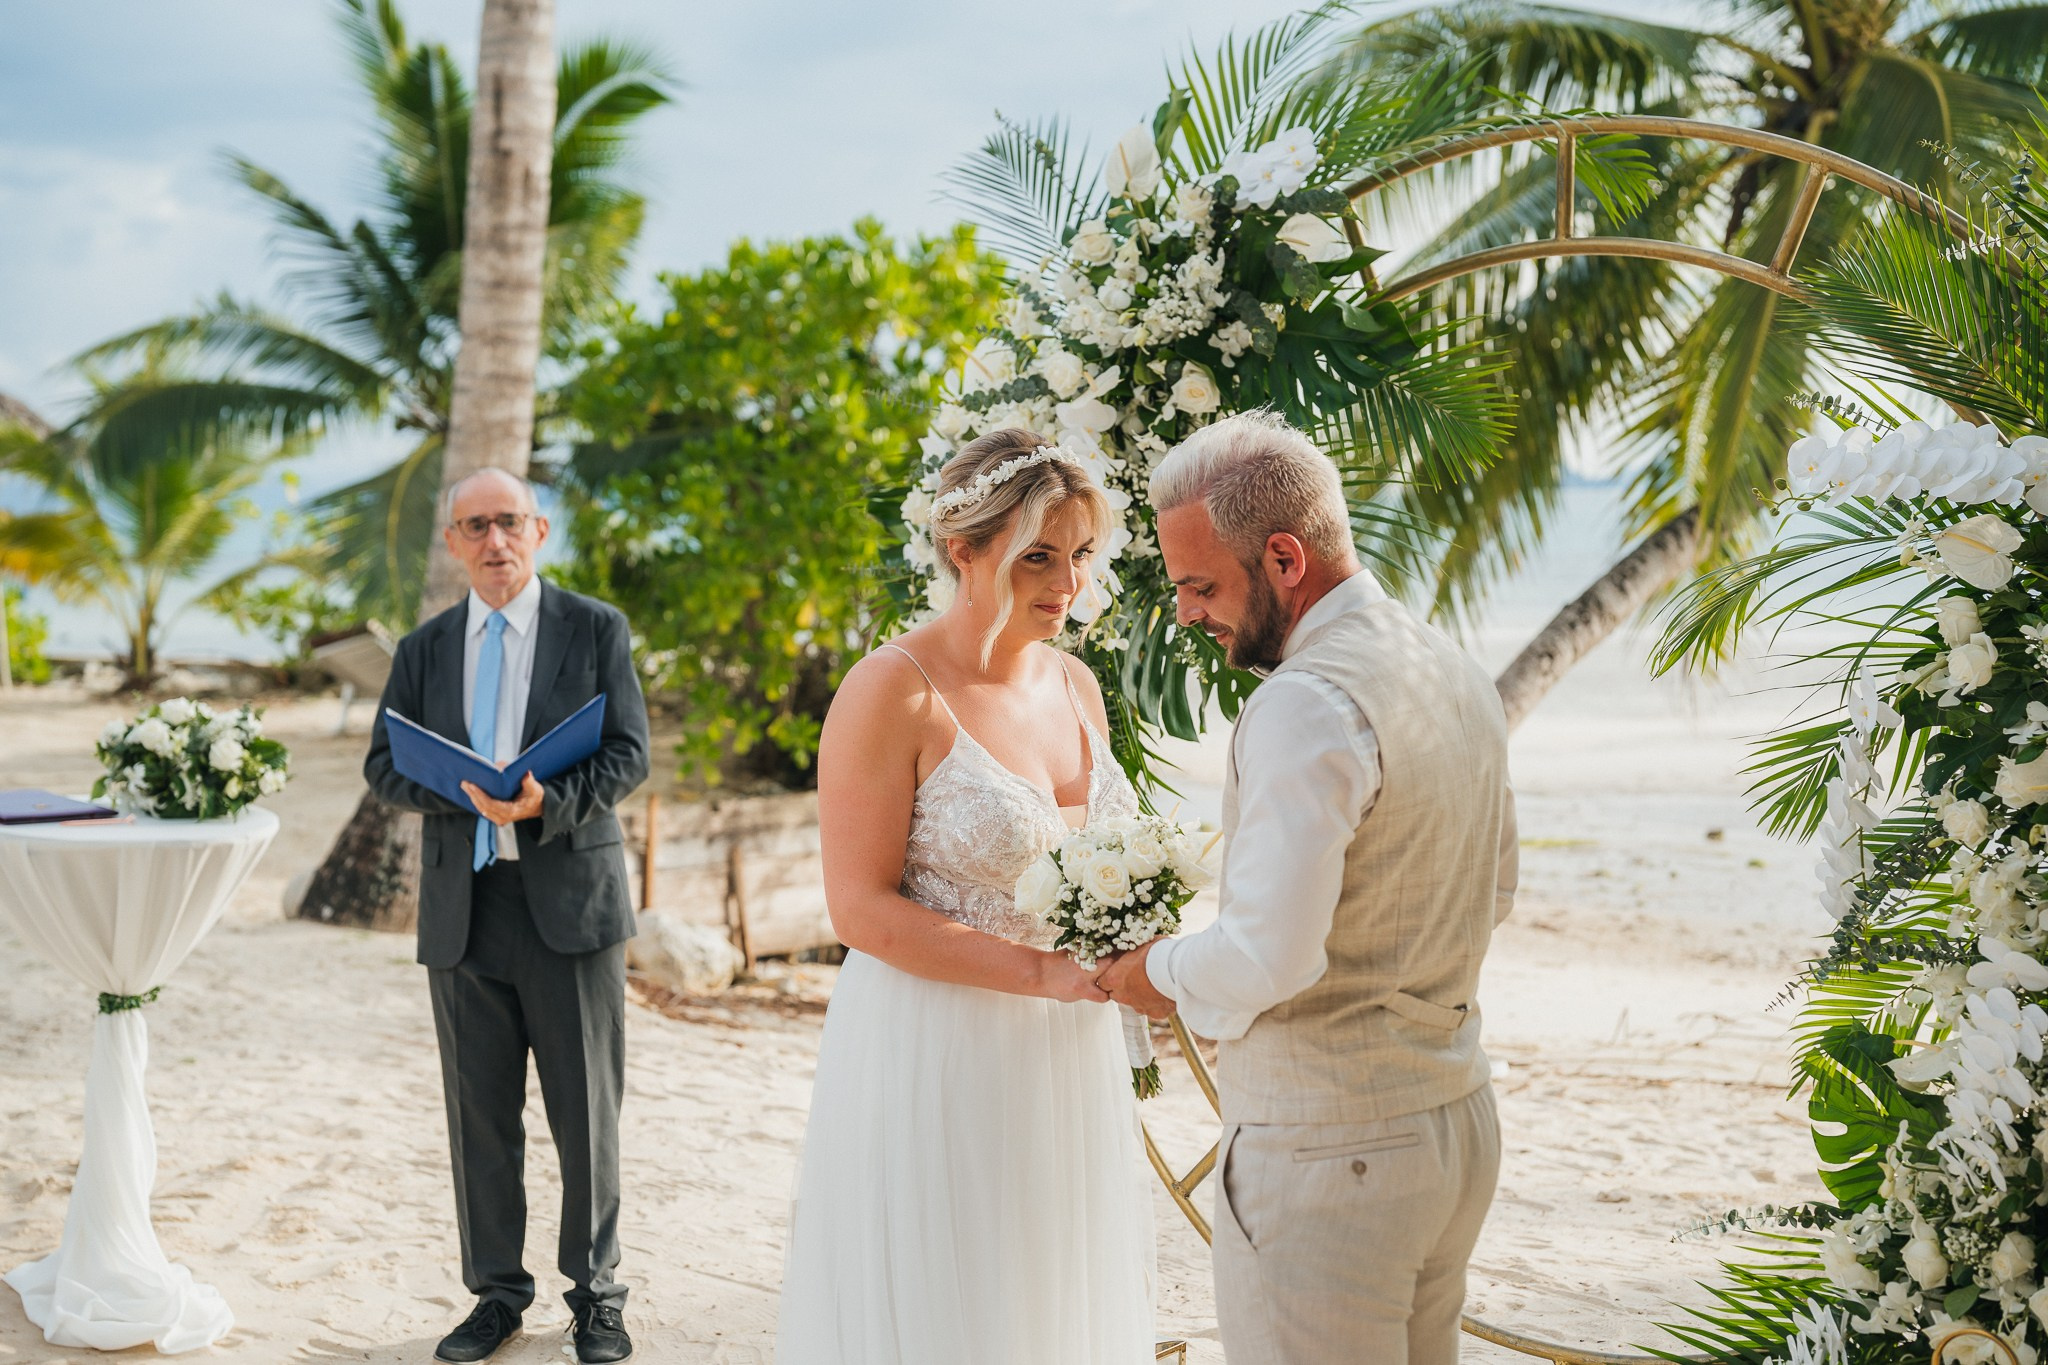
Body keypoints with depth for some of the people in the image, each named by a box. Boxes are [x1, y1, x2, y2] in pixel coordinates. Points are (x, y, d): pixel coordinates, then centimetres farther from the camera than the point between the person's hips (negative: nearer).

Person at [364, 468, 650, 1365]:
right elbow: (383, 767, 7)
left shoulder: (595, 630, 2)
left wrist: (546, 801, -21)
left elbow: (629, 755, -4)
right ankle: (496, 1293, 23)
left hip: (570, 898, -3)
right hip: (462, 910, 3)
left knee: (587, 1114, 4)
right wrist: (460, 788, -13)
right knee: (480, 1115, 9)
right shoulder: (424, 649, 11)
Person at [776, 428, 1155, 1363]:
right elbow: (861, 908, -16)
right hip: (934, 1064, -7)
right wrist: (1041, 971, -22)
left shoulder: (1076, 685, 8)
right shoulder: (892, 691, -14)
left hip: (1065, 1067, 7)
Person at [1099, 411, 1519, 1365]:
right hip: (1457, 1119, 9)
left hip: (1327, 1156, -9)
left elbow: (1268, 958, -28)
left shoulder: (1307, 707, -23)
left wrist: (1162, 972, -10)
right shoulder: (1456, 672, 7)